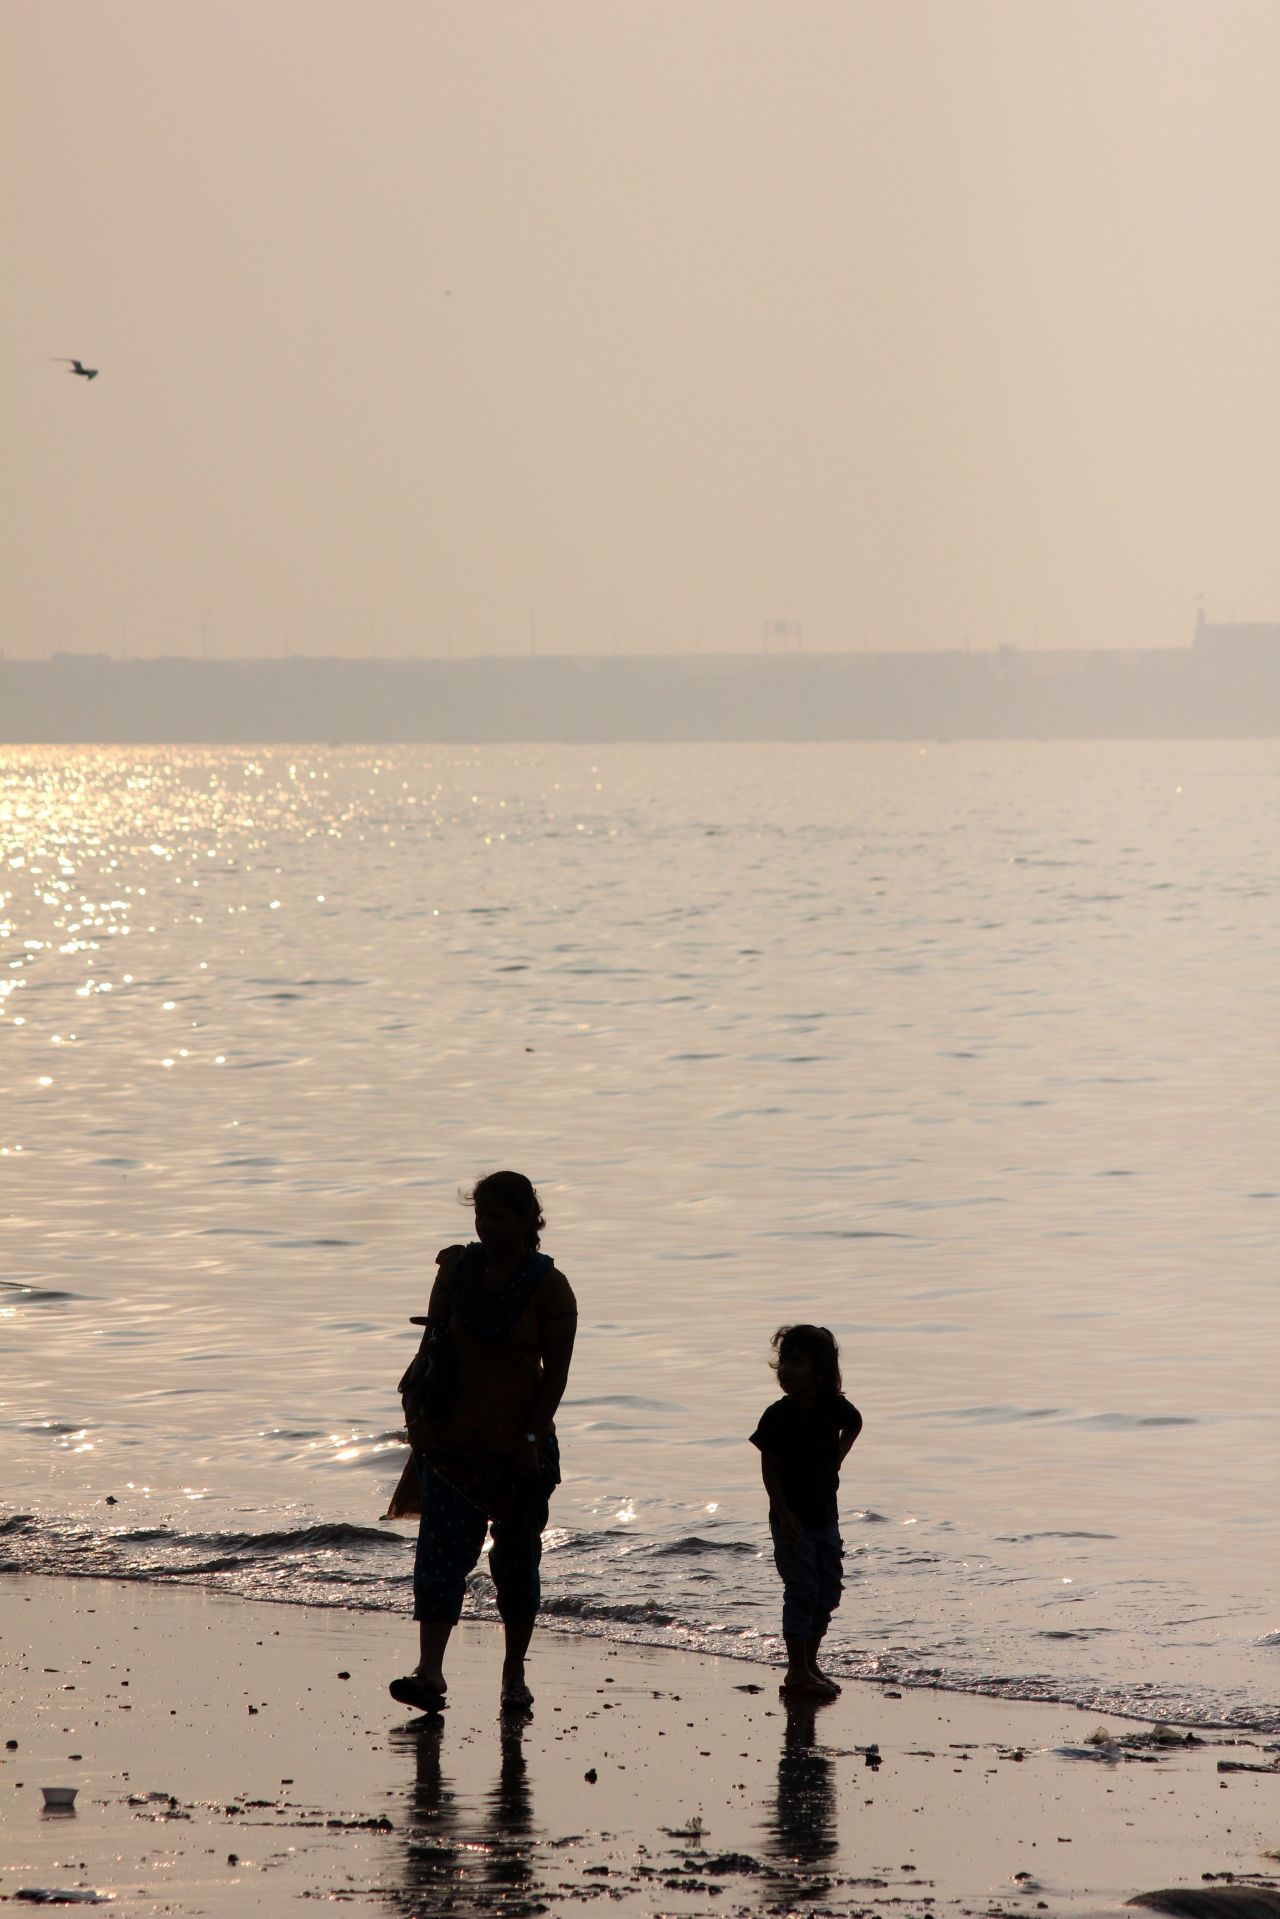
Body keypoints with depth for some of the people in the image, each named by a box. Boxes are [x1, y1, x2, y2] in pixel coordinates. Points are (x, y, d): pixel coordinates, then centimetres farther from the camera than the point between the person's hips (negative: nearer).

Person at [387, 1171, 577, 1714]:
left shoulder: (550, 1287, -5)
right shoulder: (458, 1268, 3)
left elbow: (555, 1373, -6)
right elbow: (433, 1348, 7)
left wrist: (531, 1437, -14)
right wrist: (421, 1424, 3)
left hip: (520, 1444, -2)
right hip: (453, 1438, 2)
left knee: (516, 1558, 7)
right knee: (442, 1551, -10)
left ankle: (515, 1672, 20)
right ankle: (429, 1670, -17)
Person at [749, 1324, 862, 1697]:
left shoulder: (833, 1408, -4)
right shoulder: (777, 1416, -14)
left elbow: (854, 1424, 21)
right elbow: (769, 1469, -12)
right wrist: (784, 1513, -19)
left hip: (825, 1515, 5)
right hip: (791, 1520, -5)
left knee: (828, 1592, 9)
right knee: (802, 1591, -6)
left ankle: (810, 1662, 22)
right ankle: (797, 1670, -1)